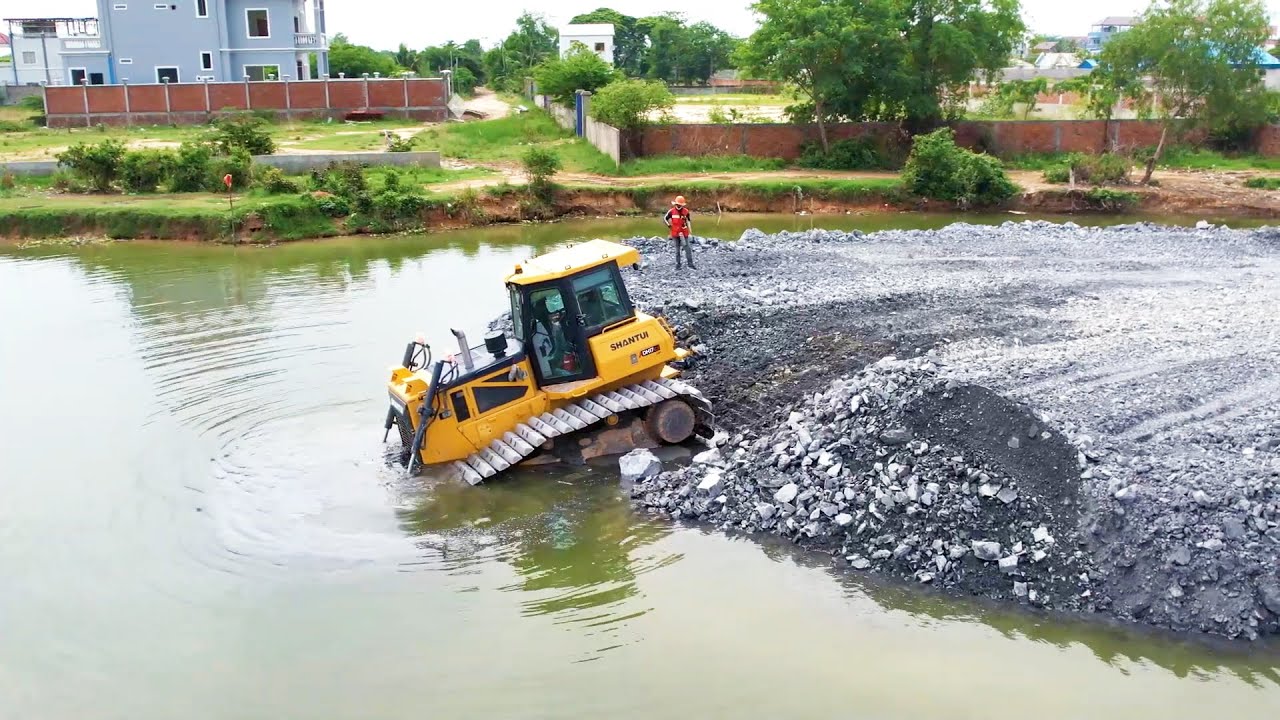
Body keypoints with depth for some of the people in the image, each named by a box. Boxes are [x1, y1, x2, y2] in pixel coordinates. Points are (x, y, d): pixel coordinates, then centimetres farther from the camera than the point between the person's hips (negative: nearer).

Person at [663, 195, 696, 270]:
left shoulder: (686, 211, -2)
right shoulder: (671, 211, -5)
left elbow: (689, 220, 12)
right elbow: (665, 218, 9)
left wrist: (689, 228, 7)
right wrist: (669, 225, 1)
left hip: (684, 233, 0)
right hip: (675, 233, 0)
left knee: (688, 249, -3)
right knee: (677, 250, 7)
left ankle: (690, 265, 0)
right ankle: (678, 265, 14)